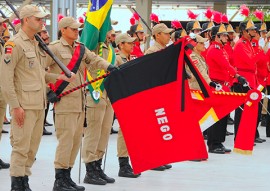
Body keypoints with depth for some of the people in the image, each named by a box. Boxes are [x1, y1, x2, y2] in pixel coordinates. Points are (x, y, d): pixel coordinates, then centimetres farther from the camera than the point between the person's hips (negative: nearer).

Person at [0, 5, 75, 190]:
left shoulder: (37, 45, 16)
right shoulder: (15, 44, -11)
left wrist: (59, 77, 6)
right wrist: (15, 105, -18)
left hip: (39, 104, 8)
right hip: (24, 105, -8)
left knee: (33, 146, 12)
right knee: (21, 146, -5)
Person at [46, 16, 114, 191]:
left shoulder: (81, 48, 15)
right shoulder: (54, 48, -6)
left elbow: (94, 59, 5)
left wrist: (109, 67, -14)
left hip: (80, 102, 8)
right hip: (65, 102, -8)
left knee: (76, 140, 10)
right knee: (66, 140, -10)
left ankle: (67, 177, 19)